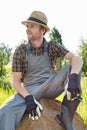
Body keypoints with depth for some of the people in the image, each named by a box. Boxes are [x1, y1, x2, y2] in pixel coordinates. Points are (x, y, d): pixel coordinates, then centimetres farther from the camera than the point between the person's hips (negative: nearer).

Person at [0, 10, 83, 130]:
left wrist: (74, 78, -36)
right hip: (30, 91, -1)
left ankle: (65, 117, -25)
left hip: (50, 87, 2)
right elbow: (16, 81, -3)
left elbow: (76, 58, -14)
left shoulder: (52, 47, 1)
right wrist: (28, 97, -23)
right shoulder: (21, 51, 0)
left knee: (73, 68, -23)